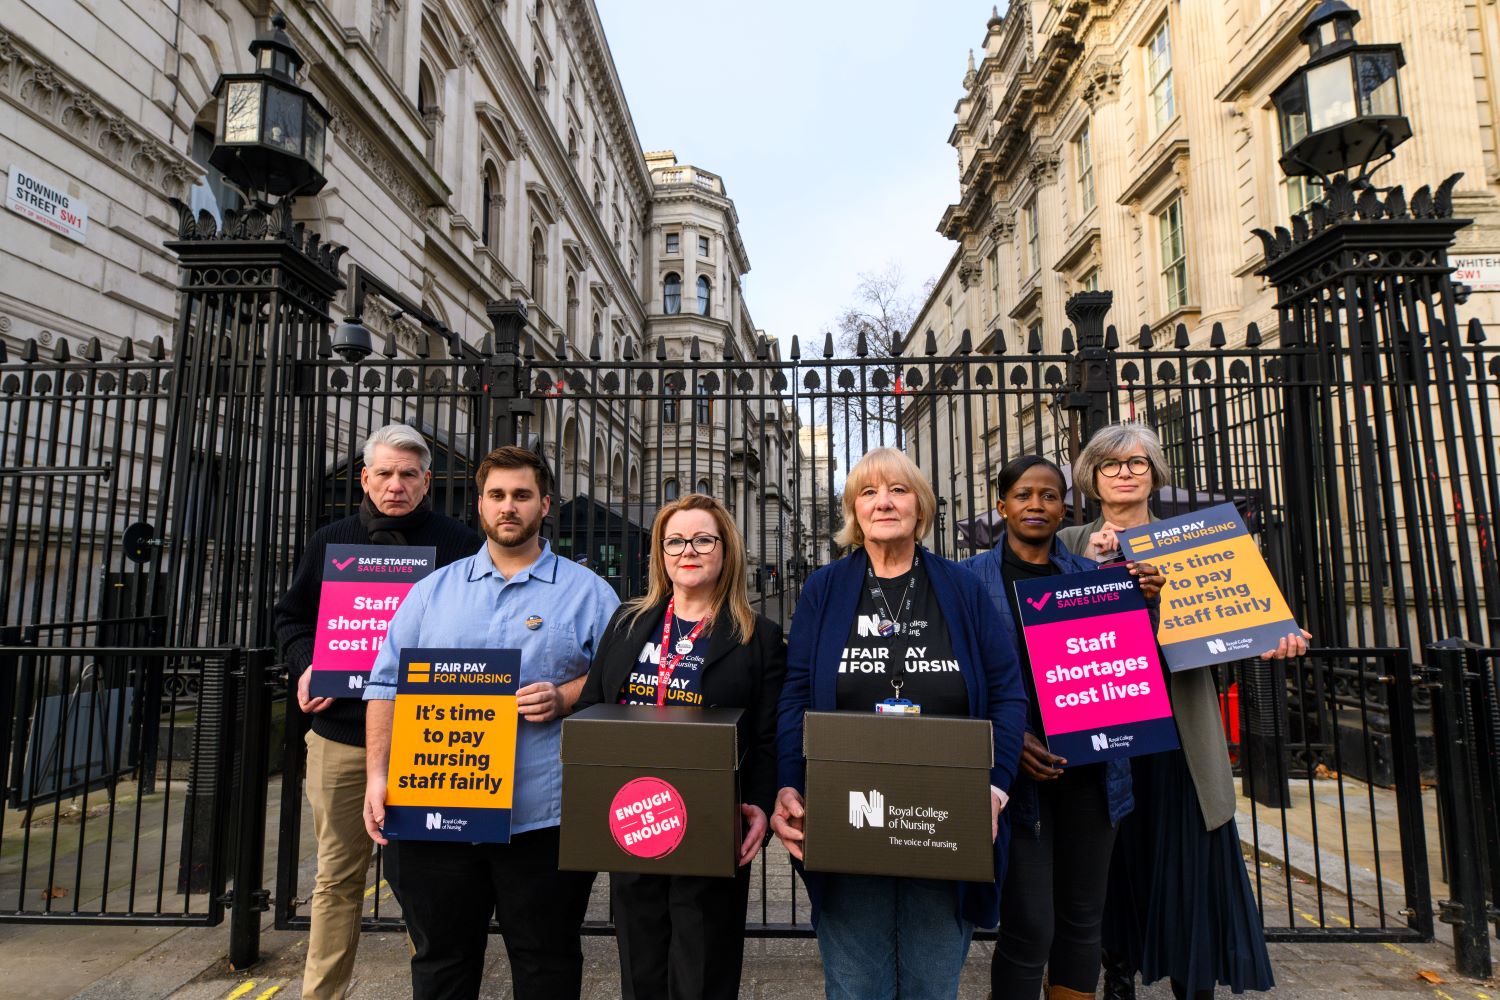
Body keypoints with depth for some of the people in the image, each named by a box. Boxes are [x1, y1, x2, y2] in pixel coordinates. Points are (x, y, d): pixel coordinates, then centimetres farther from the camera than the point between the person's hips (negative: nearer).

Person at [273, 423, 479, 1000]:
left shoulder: (458, 543, 1)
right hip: (341, 733, 3)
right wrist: (305, 667, -1)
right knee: (337, 877, 14)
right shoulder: (329, 542, 10)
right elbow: (292, 617, 17)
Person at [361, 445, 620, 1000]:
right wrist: (378, 774, -2)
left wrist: (563, 698, -16)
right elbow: (388, 685, 8)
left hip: (543, 816, -2)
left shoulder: (587, 592, 2)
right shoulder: (432, 591, 10)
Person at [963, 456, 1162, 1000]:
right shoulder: (974, 577, -2)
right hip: (1019, 767, -4)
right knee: (1030, 927, -1)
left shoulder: (1091, 575, 8)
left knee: (1082, 918, 15)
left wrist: (1144, 602, -5)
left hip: (1089, 765, 4)